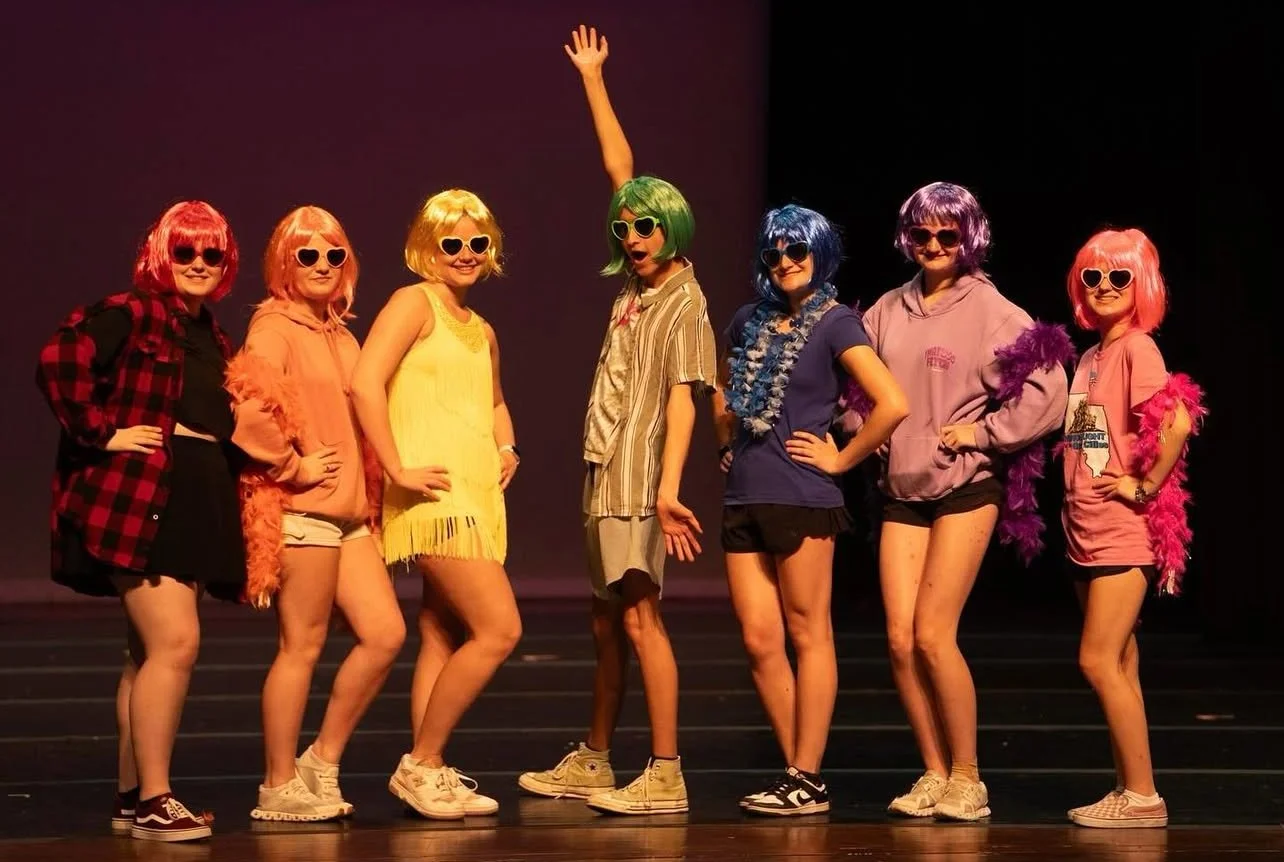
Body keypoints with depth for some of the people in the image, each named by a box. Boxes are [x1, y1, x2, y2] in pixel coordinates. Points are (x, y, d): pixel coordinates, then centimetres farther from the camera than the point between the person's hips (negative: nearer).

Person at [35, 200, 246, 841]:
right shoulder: (128, 315, -5)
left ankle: (131, 796, 19)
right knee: (175, 642, -15)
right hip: (138, 500, -8)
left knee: (150, 654, 12)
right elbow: (59, 360, -21)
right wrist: (100, 433, -18)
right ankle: (153, 801, -10)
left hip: (197, 505, 8)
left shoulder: (215, 342, 19)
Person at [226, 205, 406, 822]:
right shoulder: (274, 326, -7)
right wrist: (292, 467, -14)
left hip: (349, 511, 8)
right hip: (301, 512, -8)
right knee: (302, 646, -4)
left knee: (385, 635, 4)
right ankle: (279, 788, 5)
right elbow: (249, 409, -23)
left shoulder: (340, 334, 18)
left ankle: (322, 764, 15)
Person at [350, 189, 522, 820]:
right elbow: (365, 383, -17)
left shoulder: (482, 331, 19)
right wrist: (397, 469, -19)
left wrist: (507, 448, 16)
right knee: (500, 629, -13)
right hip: (436, 495, -8)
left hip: (478, 496, 8)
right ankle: (421, 765, -4)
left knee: (444, 637, 8)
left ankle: (429, 774, 12)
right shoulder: (415, 302, -4)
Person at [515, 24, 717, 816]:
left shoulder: (684, 303, -9)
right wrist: (593, 80, 24)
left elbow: (682, 397, -18)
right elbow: (621, 167, 18)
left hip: (641, 481, -8)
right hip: (607, 476, 8)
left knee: (639, 616, -12)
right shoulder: (638, 281, 11)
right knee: (610, 621, 14)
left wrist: (668, 488, -28)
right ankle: (592, 763, 21)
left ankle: (665, 775, -12)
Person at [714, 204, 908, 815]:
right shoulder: (750, 321, 14)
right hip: (744, 498, 7)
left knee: (807, 634, -1)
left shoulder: (835, 323, -5)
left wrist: (840, 460, -10)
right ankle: (796, 771, 14)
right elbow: (723, 392, 33)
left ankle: (808, 780, 3)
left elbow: (892, 404, -16)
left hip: (801, 498, -7)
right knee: (760, 642, 5)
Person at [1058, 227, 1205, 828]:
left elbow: (1178, 422, -25)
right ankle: (1127, 791, 16)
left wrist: (1146, 488, -17)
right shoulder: (1090, 356, 14)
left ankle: (1142, 796, -5)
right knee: (1118, 667, 11)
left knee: (1099, 662, -11)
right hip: (1086, 532, 9)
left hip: (1124, 533, -9)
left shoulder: (1137, 348, -11)